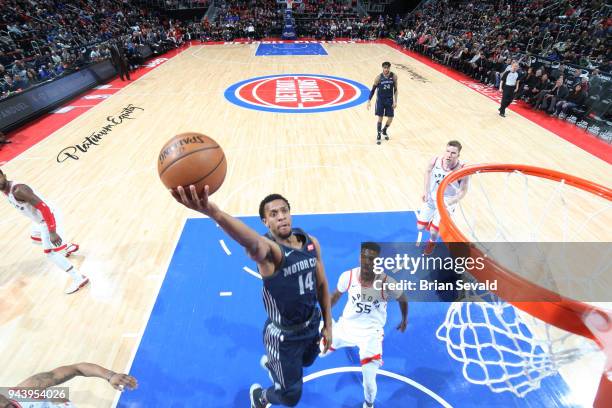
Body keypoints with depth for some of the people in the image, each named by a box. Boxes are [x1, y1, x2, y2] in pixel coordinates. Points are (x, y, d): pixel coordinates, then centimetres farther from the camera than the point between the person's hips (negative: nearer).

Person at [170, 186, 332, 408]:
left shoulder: (311, 242, -10)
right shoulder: (268, 248, -30)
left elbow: (322, 284, 2)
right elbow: (251, 243, -57)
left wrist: (327, 324, 5)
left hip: (312, 324, 6)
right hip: (284, 335, -6)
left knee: (305, 362, 35)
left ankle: (270, 363, 67)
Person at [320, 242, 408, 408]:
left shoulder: (387, 282, -27)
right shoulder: (348, 276, -22)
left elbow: (403, 299, -3)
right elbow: (336, 295, 0)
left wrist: (404, 320, 13)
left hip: (371, 333, -2)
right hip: (346, 325, 3)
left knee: (369, 380, -3)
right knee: (319, 352, 17)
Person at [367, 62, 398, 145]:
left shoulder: (394, 76, -6)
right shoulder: (378, 77, -10)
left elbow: (395, 90, 1)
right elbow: (373, 89, -3)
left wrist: (395, 101, -5)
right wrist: (369, 101, -9)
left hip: (389, 100, 2)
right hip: (380, 100, -2)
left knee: (390, 118, 3)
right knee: (380, 118, -3)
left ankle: (384, 131, 31)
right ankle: (378, 135, 12)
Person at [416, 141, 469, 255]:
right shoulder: (435, 160, -20)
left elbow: (463, 191, -14)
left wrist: (449, 203, -27)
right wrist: (426, 190, -3)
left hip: (447, 201, -3)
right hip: (431, 196, 3)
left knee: (434, 229, -4)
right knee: (420, 226, 6)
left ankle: (432, 242, 35)